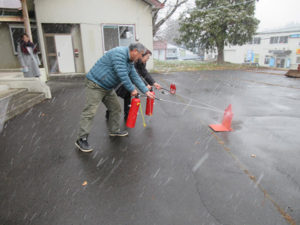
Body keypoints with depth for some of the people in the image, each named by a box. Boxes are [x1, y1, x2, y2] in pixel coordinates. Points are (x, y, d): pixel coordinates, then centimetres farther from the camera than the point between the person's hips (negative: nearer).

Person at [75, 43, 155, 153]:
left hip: (108, 88, 10)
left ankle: (114, 130, 29)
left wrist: (146, 91, 8)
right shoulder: (119, 53, -22)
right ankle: (82, 139, -3)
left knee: (116, 109, 13)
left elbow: (135, 77, 12)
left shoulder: (130, 61, 10)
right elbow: (122, 75, -26)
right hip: (95, 85, -10)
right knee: (90, 112, -10)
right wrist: (132, 89, -15)